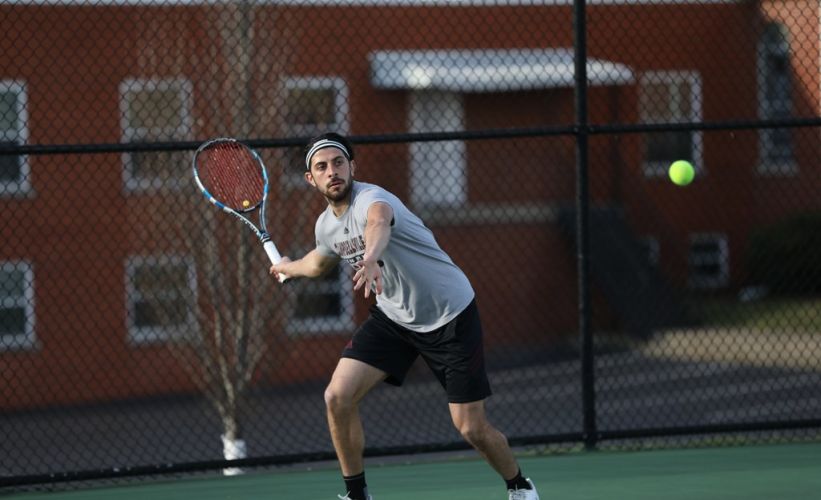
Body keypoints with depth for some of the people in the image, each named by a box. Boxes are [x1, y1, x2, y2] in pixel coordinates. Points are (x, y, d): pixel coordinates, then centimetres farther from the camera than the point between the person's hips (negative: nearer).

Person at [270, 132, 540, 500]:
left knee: (471, 429, -5)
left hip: (450, 315, -6)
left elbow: (378, 224, -55)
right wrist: (287, 268, 44)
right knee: (338, 397, -13)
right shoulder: (326, 225, -2)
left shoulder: (371, 200, -28)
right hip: (393, 317, 6)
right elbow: (320, 263, 25)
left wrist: (371, 258, -77)